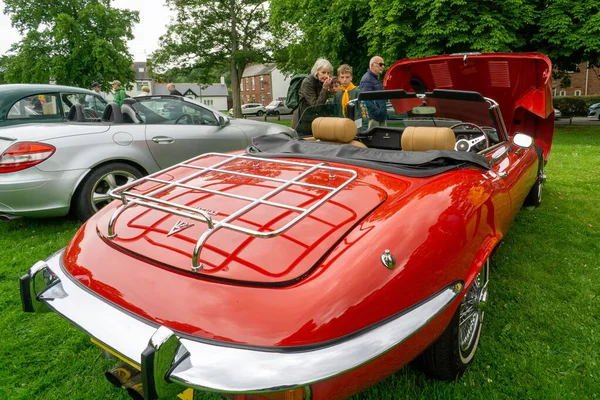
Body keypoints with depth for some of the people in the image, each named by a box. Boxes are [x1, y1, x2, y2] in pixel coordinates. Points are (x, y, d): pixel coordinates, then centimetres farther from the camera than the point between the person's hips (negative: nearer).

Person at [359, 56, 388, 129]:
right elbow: (367, 100, -22)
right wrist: (378, 112, -23)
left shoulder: (376, 79, 21)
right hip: (373, 117, -10)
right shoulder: (367, 79, -12)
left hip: (381, 117, 10)